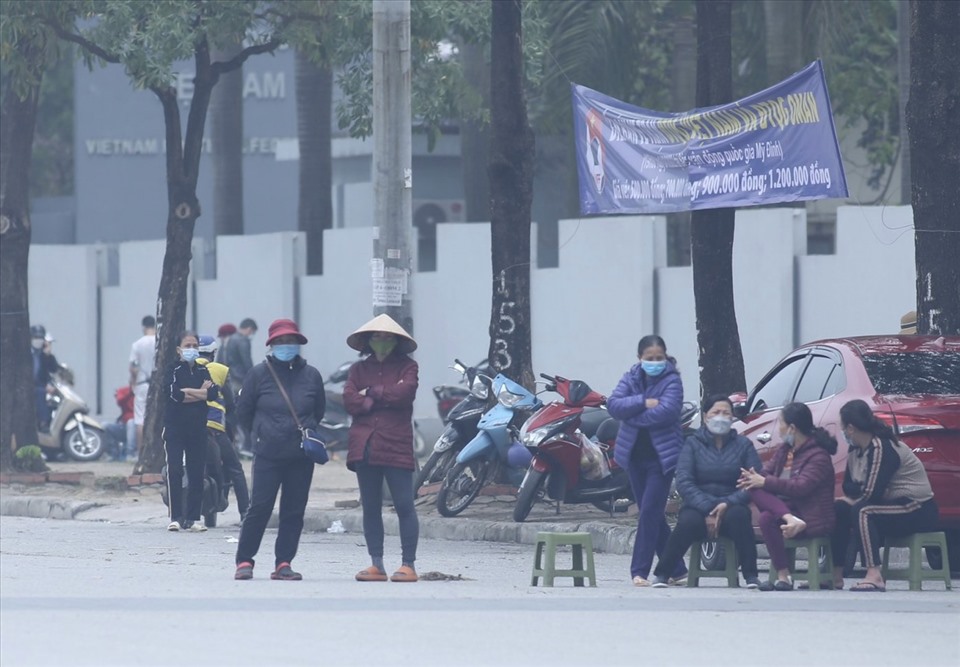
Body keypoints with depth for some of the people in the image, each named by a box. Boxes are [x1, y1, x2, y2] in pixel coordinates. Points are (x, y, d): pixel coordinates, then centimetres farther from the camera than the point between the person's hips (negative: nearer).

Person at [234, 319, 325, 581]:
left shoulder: (311, 375, 5)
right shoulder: (259, 373, 0)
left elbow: (319, 412, 18)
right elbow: (243, 412, 9)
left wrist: (306, 432, 10)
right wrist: (261, 434, 9)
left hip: (301, 456, 3)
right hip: (267, 455, -2)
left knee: (294, 511, 2)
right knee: (260, 508, -8)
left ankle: (284, 564, 8)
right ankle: (244, 561, 0)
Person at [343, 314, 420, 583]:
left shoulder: (407, 367, 7)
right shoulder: (359, 369, 15)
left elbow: (405, 392, -12)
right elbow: (349, 400, -1)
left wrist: (372, 392, -3)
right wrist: (386, 397, -7)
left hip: (396, 447, -4)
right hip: (364, 446, 4)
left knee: (404, 506, -6)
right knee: (370, 508, 6)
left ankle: (408, 564, -4)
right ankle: (377, 564, 11)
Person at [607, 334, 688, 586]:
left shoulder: (671, 381, -5)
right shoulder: (631, 378, 8)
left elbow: (666, 411, -21)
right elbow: (613, 404, -6)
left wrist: (632, 415, -13)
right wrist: (643, 402, -18)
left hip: (662, 454, -5)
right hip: (636, 454, 5)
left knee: (650, 512, -12)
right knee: (652, 515, 9)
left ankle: (640, 570, -10)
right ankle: (676, 569, 17)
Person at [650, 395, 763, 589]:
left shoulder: (743, 445, 8)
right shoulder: (693, 444, 6)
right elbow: (683, 482, -6)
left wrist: (728, 504, -21)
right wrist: (706, 510, -20)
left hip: (729, 508, 1)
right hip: (697, 507, 0)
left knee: (738, 516, -35)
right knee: (688, 522, -35)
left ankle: (751, 576, -28)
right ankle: (661, 574, -19)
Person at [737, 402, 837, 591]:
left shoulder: (818, 456, -11)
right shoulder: (784, 450, 16)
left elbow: (801, 488, -22)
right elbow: (767, 472, 9)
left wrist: (765, 482, -20)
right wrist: (754, 478, -16)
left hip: (812, 519, -7)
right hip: (784, 506, 7)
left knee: (767, 518, -32)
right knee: (756, 490, -19)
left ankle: (783, 576, -29)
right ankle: (791, 520, -40)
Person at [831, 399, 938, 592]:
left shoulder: (882, 448, -21)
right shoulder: (856, 450, 8)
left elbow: (871, 495, -25)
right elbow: (848, 486, 8)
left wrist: (854, 501, -6)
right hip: (894, 507, 9)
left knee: (862, 511, -31)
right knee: (838, 509, 0)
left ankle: (874, 576, -41)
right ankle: (835, 574, -2)